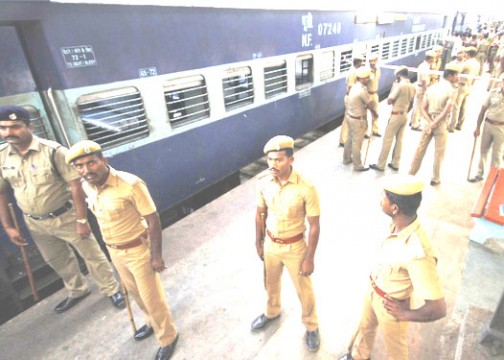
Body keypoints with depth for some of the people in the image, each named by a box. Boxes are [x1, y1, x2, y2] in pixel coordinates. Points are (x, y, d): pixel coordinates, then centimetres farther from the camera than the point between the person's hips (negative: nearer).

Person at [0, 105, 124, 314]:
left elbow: (75, 186, -19)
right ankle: (77, 291, 47)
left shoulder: (53, 151, -20)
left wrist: (81, 220, -18)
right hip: (35, 223, 6)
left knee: (92, 255, 7)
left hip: (65, 217, -5)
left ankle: (112, 290, 28)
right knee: (57, 260, 23)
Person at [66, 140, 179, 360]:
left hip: (138, 250, -7)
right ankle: (152, 323, 53)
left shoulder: (130, 184, -29)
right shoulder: (86, 186, -6)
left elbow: (153, 220, -23)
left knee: (152, 297, 9)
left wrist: (157, 256, -19)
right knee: (134, 291, 27)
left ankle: (167, 338, 34)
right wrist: (111, 246, 17)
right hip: (113, 251, 7)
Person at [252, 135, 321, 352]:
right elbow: (260, 214, 2)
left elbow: (314, 226, -16)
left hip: (295, 247, -4)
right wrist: (258, 242, 10)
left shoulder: (306, 188, -26)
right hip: (271, 244, 4)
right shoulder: (263, 184, -14)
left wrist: (309, 258, -11)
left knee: (304, 290, 18)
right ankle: (272, 312, 58)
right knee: (271, 284, 27)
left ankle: (311, 326, 46)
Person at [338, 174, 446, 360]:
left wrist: (405, 315, -20)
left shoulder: (418, 252, -42)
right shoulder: (398, 224, -18)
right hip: (372, 291, 7)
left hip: (391, 305, -7)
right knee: (365, 326, 33)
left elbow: (438, 309, -38)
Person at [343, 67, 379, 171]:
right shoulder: (362, 90, -24)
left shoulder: (355, 87, 6)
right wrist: (375, 113, 6)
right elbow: (371, 104, -12)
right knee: (357, 143, 1)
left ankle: (346, 158, 36)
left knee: (350, 139, 21)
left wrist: (371, 110, 7)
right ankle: (358, 166, 12)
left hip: (351, 117, 9)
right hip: (358, 120, -9)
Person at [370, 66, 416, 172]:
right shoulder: (412, 87, 8)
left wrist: (393, 87, -5)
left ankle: (380, 165, 3)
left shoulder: (399, 85, -17)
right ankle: (395, 164, 20)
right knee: (399, 140, 12)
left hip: (396, 115, -8)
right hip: (404, 115, 8)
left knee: (387, 140, -2)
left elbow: (389, 101, -15)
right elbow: (411, 105, 14)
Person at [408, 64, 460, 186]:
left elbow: (423, 108, 0)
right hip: (441, 124, -4)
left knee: (420, 149, 12)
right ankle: (435, 179, 20)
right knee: (439, 153, 9)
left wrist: (430, 122, -7)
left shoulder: (432, 87, 5)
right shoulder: (452, 90, -12)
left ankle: (411, 173, 19)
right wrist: (434, 124, -13)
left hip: (428, 122, 5)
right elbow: (445, 112, -21)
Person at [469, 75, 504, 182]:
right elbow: (483, 110, 3)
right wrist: (477, 127, 2)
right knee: (483, 150, 12)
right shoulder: (492, 93, -3)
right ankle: (479, 174, 26)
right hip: (488, 125, 2)